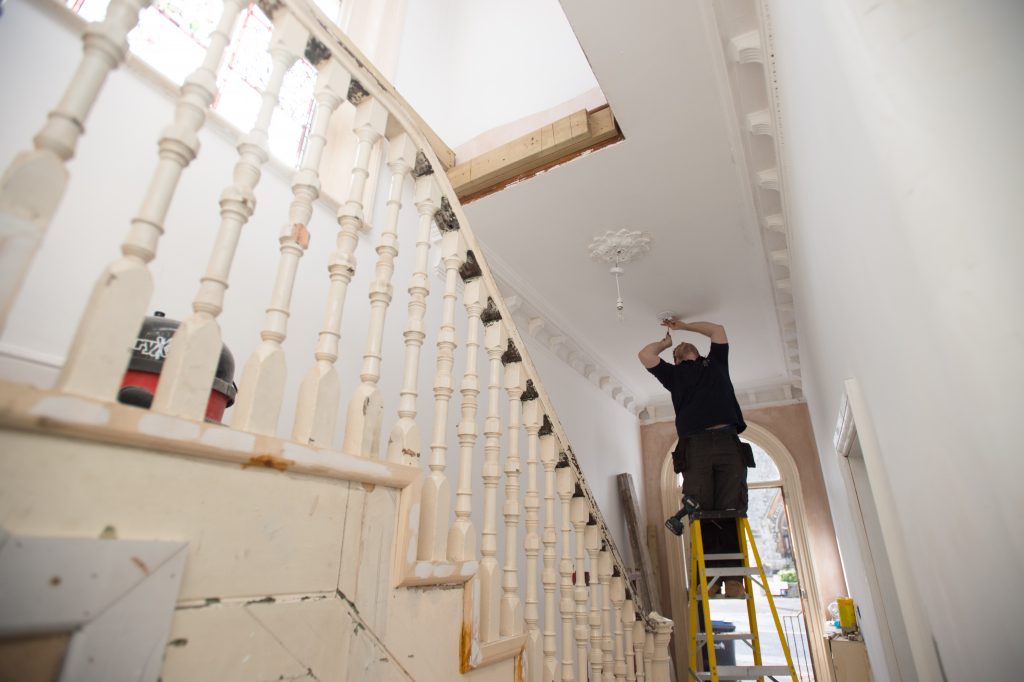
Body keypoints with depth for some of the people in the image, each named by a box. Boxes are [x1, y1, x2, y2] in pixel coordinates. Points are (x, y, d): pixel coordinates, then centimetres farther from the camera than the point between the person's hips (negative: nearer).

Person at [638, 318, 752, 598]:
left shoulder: (715, 363, 33)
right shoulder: (673, 374, 28)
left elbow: (718, 330, 41)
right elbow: (645, 354, 24)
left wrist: (684, 325, 47)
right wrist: (665, 341, 41)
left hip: (729, 443, 1)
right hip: (694, 447, -1)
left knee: (732, 512, -10)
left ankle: (734, 579, -12)